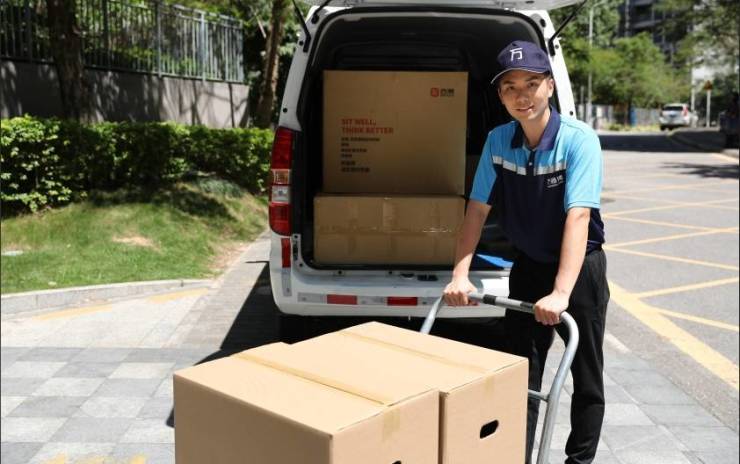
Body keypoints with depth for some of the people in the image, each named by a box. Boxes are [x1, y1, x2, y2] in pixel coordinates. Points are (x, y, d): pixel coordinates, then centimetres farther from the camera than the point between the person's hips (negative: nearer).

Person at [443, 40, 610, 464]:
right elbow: (478, 208, -6)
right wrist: (461, 274, -16)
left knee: (586, 377, 9)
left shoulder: (579, 139, -23)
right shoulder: (498, 142, -8)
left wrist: (560, 293, -39)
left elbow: (578, 216, -31)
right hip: (527, 266, 4)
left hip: (581, 267, -3)